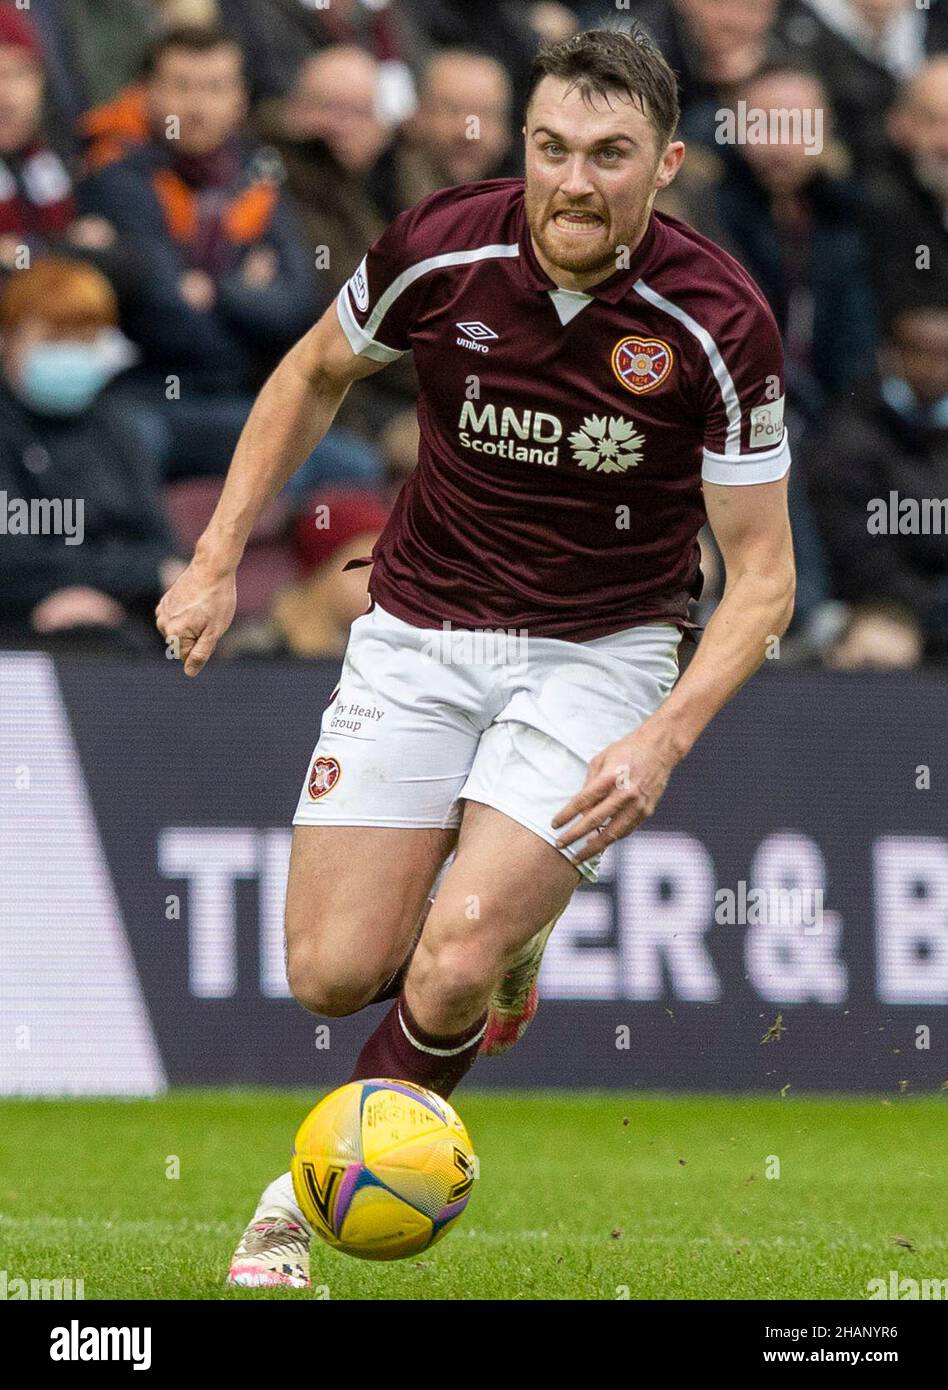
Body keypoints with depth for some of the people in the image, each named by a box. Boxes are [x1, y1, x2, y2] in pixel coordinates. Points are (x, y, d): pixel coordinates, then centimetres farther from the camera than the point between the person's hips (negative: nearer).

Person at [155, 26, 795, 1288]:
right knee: (335, 973, -5)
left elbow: (761, 572, -11)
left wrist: (667, 736, -25)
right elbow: (316, 373, 9)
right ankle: (508, 909, 30)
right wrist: (218, 557, 4)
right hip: (421, 632, 3)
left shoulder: (719, 323, -19)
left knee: (454, 967, -20)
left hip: (601, 653, -2)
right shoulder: (442, 249, -13)